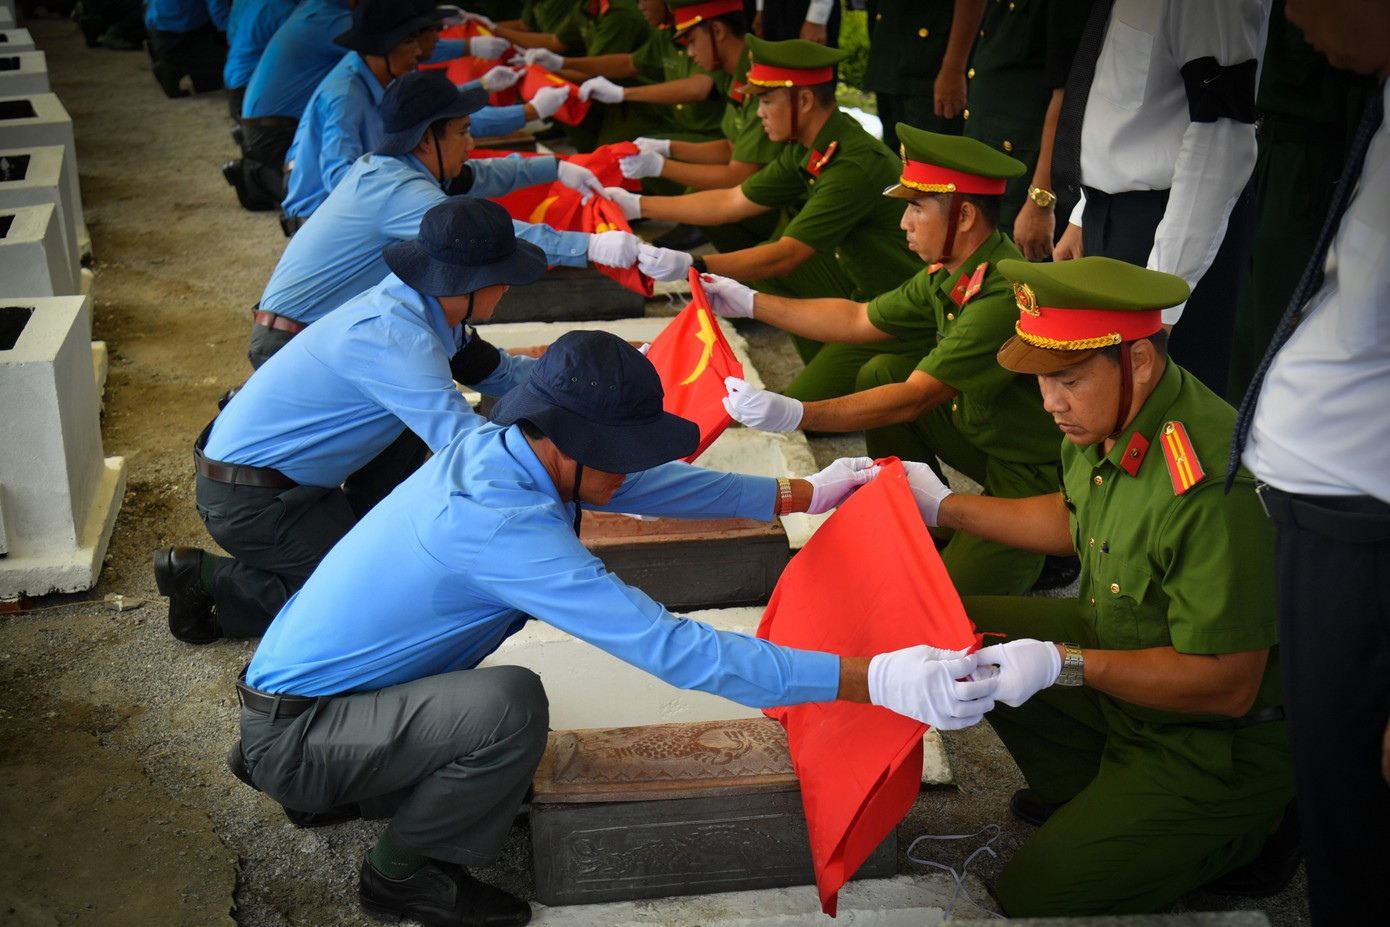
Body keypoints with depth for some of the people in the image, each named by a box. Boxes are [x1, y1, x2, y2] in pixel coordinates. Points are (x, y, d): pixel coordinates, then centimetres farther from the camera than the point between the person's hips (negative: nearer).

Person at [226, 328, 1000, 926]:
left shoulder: (499, 448, -5)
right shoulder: (500, 524, -32)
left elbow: (654, 484, 10)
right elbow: (674, 649, -35)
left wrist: (801, 495, 11)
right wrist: (873, 682, -36)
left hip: (299, 671, 9)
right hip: (292, 734, -9)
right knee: (507, 706, -30)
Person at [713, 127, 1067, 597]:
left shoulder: (1006, 298, -30)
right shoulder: (947, 275, -1)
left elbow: (915, 398, -34)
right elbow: (858, 321, 11)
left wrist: (794, 415, -40)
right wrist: (751, 302, 11)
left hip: (1040, 476, -9)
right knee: (878, 374, 4)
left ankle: (1042, 553, 7)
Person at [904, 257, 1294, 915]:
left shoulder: (1214, 486, -35)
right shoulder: (1108, 418, -7)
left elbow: (1227, 684, -30)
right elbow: (1074, 521, 16)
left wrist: (1065, 664, -34)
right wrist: (943, 507, 14)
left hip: (1220, 745, -9)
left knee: (1033, 899, -9)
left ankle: (1251, 828, 5)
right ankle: (1085, 794, 11)